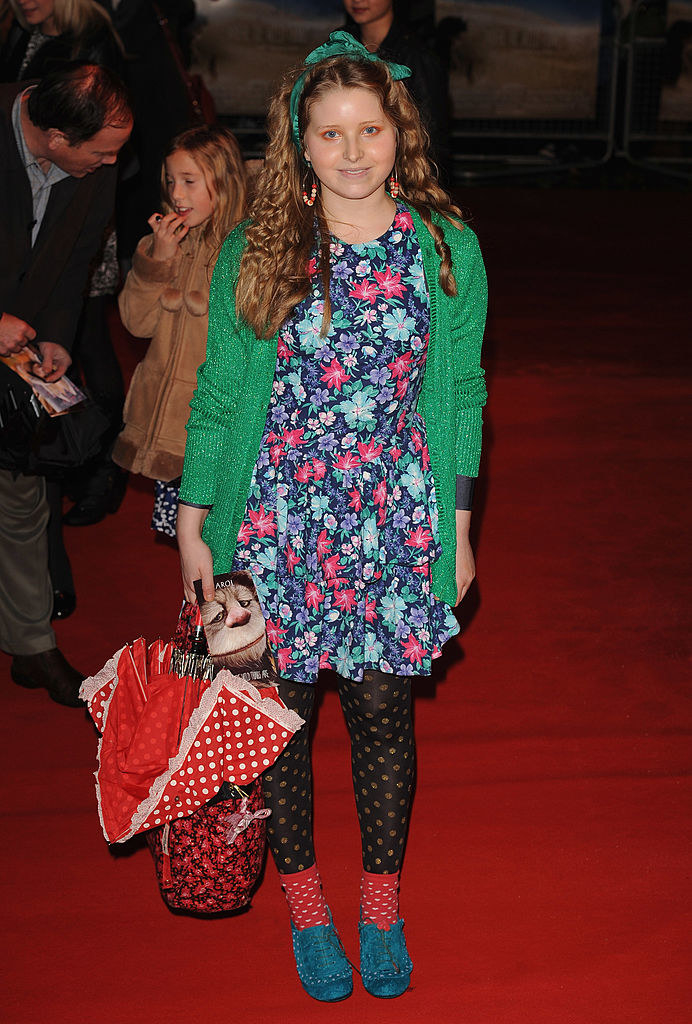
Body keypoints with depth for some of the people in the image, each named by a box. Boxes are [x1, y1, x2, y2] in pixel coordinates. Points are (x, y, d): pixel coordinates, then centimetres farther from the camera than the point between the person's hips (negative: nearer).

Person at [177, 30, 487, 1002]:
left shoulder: (447, 250, -2)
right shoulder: (254, 253, -5)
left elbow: (462, 395, 4)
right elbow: (220, 393, 2)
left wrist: (459, 528, 6)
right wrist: (194, 520, 3)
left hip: (396, 521, 0)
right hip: (276, 519, 0)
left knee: (383, 713, 9)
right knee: (278, 707, 9)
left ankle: (382, 904, 31)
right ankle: (303, 899, 32)